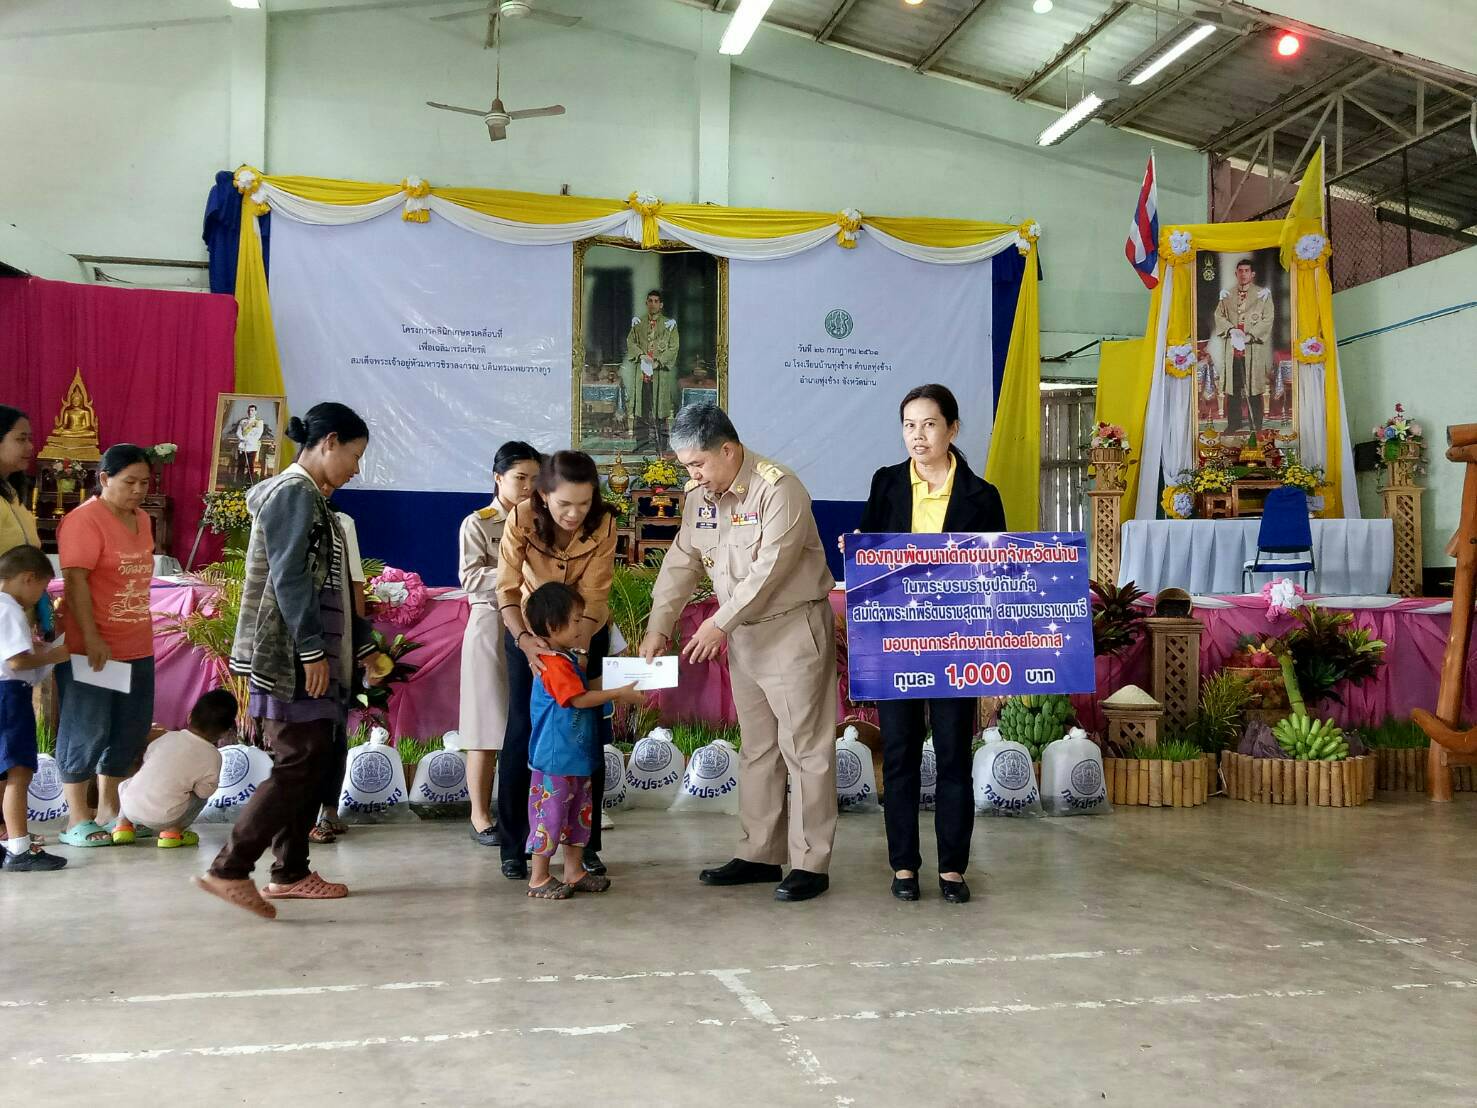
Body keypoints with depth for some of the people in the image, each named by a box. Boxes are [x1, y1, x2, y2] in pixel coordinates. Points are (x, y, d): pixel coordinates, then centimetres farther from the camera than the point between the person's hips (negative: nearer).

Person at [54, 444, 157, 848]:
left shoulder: (142, 519, 12)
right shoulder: (84, 520, -13)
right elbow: (75, 581, -19)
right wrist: (91, 637, -25)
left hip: (136, 648, 8)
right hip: (90, 648, -8)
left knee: (131, 731, 11)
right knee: (86, 731, -1)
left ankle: (108, 811, 23)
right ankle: (77, 819, 8)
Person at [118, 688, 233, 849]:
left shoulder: (169, 736, 5)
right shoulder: (212, 756, -5)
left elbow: (146, 756, 15)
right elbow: (203, 791, -1)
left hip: (130, 807, 4)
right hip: (162, 819, -4)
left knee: (125, 785, 36)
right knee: (201, 796, 18)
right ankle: (173, 832, 6)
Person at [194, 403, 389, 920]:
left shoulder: (313, 500, 20)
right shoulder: (293, 493, -11)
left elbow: (332, 587, 22)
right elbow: (289, 579, -19)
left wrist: (363, 648, 22)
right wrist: (312, 651, -22)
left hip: (315, 654, 10)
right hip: (291, 655, -10)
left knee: (313, 761, 10)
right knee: (298, 764, -11)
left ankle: (290, 872, 15)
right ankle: (228, 869, -9)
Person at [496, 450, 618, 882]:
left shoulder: (603, 524, -22)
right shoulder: (521, 519, -24)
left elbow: (593, 596, -22)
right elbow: (507, 590, -23)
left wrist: (577, 651, -32)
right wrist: (523, 640, -38)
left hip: (586, 633, 1)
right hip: (528, 632, 0)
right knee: (523, 732, -3)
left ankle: (586, 844, 11)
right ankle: (515, 847, 7)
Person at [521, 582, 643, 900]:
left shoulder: (568, 659, 13)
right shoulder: (554, 664, -20)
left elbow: (584, 692, 22)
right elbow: (580, 699, -22)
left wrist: (617, 694, 10)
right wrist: (618, 693, -16)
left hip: (577, 756, 11)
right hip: (555, 758, -10)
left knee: (580, 813, 15)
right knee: (550, 814, -2)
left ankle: (574, 872, 25)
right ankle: (538, 879, 7)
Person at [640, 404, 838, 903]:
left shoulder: (779, 489, -19)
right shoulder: (699, 496, 5)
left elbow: (770, 568, -24)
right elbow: (681, 563, 8)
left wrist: (719, 623, -21)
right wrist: (658, 627, -1)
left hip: (794, 629, -8)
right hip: (743, 634, 8)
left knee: (804, 748, -3)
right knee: (756, 749, 13)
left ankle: (811, 863, 4)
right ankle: (759, 855, 22)